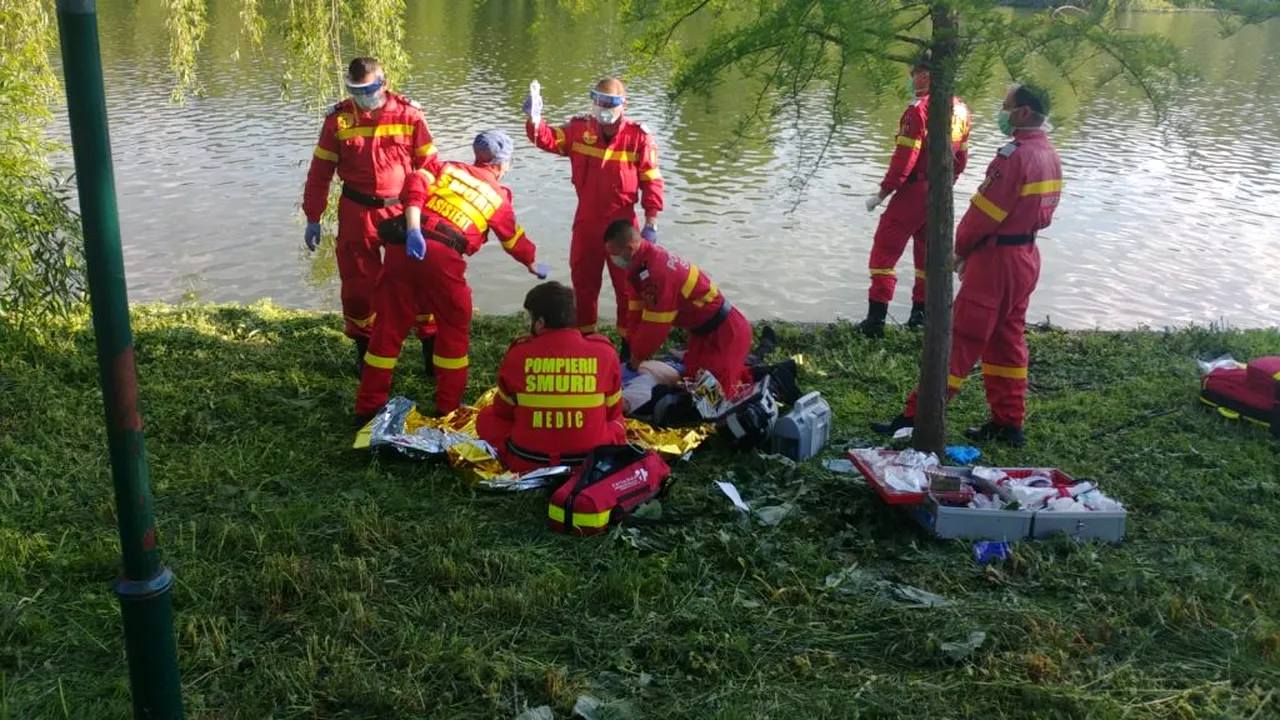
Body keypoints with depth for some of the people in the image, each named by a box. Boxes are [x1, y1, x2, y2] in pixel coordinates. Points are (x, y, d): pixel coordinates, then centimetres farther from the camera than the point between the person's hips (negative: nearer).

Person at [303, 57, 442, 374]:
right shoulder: (338, 118, -3)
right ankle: (365, 350, 27)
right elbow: (320, 172, 2)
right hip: (357, 213, 1)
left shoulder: (408, 113, -6)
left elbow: (430, 163, -1)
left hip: (403, 209, -1)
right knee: (358, 284, 9)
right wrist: (312, 218, 4)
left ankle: (433, 349, 18)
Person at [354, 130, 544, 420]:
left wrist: (412, 229, -7)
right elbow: (515, 241, 29)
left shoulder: (449, 167, 22)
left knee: (389, 326, 12)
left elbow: (415, 183, 2)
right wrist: (534, 266, 49)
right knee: (454, 329, 16)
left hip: (404, 245, 4)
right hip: (441, 256, -4)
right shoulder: (498, 196, 17)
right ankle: (448, 406, 23)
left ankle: (369, 405, 20)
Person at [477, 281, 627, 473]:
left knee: (486, 417, 25)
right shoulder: (604, 351, -4)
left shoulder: (518, 353, -5)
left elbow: (503, 411, 11)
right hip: (592, 460, 2)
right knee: (616, 423, 33)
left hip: (528, 462, -1)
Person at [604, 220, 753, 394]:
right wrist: (636, 352, 7)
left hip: (725, 331, -10)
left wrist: (638, 357, -6)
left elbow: (655, 325, -22)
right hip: (705, 328, 10)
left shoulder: (657, 273, -30)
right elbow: (638, 311, 8)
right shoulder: (648, 257, 1)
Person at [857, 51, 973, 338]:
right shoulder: (960, 109, 7)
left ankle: (876, 318, -6)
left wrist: (883, 192, -12)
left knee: (885, 249, -2)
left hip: (914, 189, -7)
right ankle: (920, 312, 26)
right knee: (927, 250, 19)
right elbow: (961, 156, 12)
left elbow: (905, 157, -19)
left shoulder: (919, 109, -17)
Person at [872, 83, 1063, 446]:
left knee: (961, 338, -6)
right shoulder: (1050, 156, 10)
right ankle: (1009, 423, 19)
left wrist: (960, 249, -2)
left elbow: (984, 211, -18)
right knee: (1007, 340, 15)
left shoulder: (1014, 155, -19)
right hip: (1026, 257, 9)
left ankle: (918, 417, -2)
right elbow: (1040, 212, 12)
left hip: (995, 259, -9)